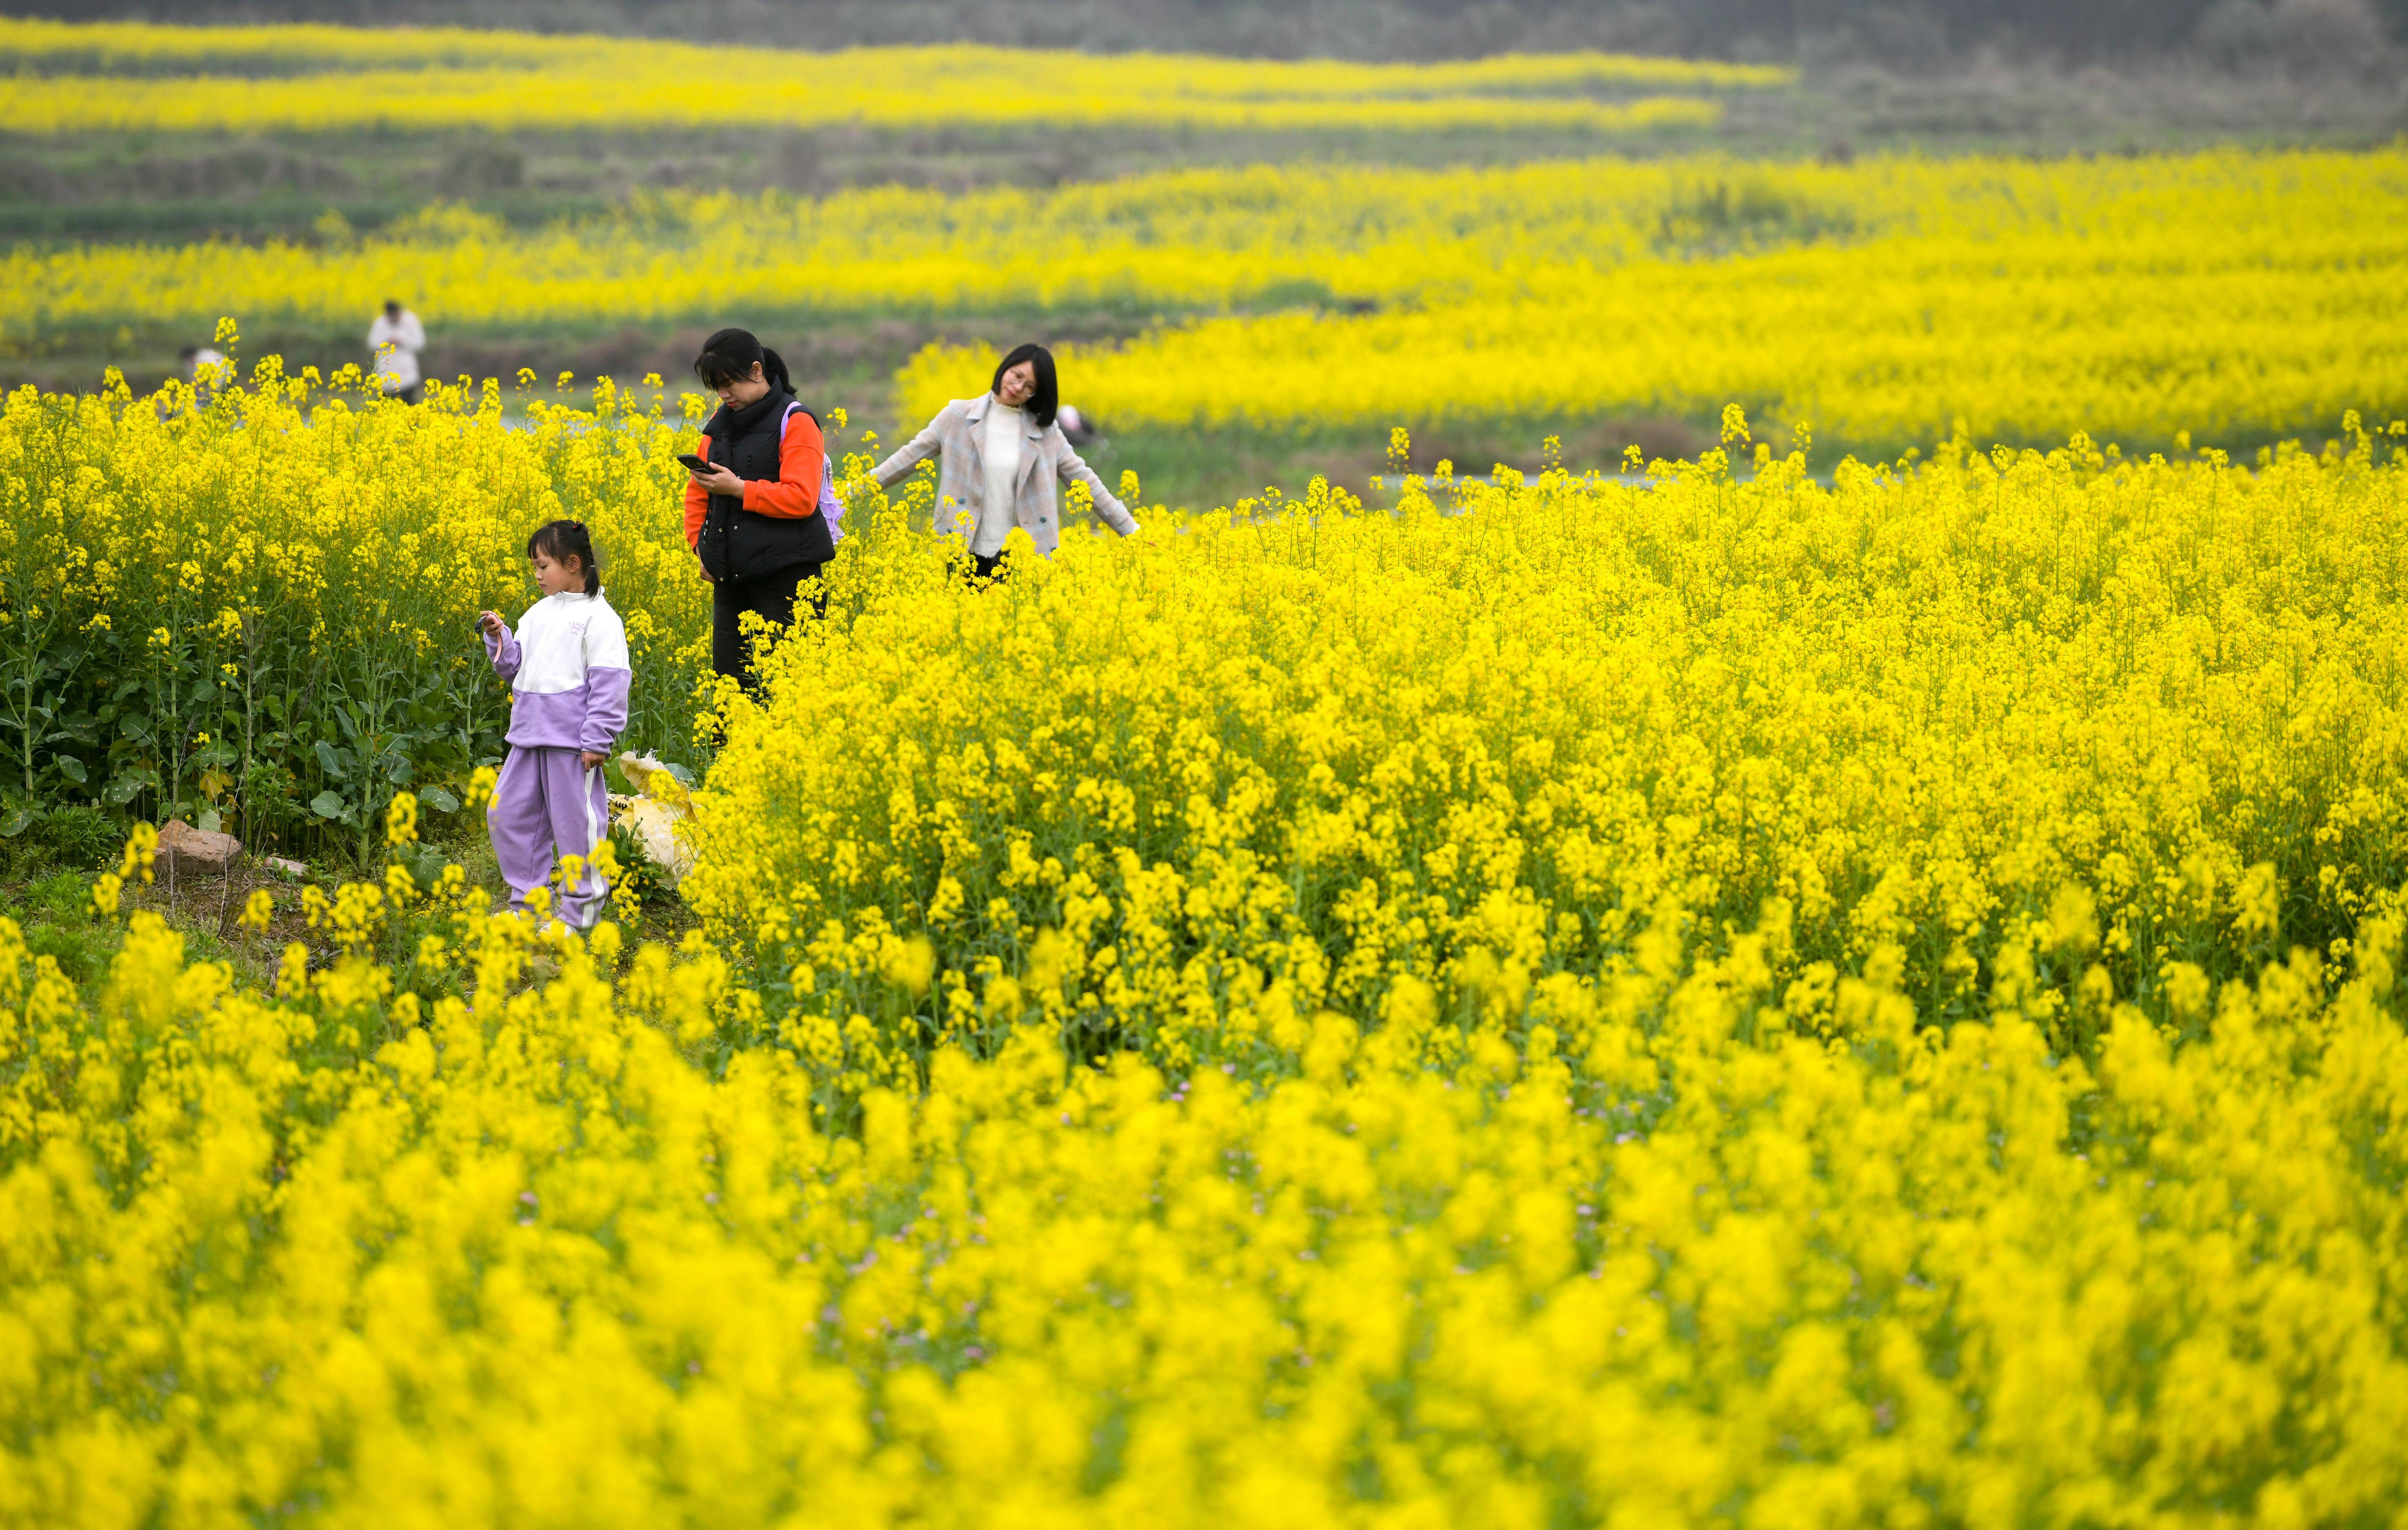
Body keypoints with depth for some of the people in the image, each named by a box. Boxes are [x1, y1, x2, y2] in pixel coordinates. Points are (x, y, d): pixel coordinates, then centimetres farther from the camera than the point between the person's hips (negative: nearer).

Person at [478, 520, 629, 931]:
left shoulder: (598, 617, -10)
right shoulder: (539, 614, 13)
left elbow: (610, 682, -13)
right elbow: (514, 666, 19)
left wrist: (598, 742, -16)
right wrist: (498, 637, 0)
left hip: (572, 742, -8)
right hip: (529, 737, 8)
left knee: (575, 823, -1)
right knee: (508, 814, 10)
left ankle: (579, 911, 10)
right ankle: (527, 902, 21)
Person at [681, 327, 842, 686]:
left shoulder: (796, 423, -7)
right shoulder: (720, 424, 14)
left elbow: (801, 499, -17)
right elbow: (697, 491, 21)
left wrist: (737, 488, -18)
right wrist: (700, 546, 7)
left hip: (786, 575, -7)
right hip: (731, 576, 7)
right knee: (728, 674, 4)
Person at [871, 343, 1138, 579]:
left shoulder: (1045, 432, 5)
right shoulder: (959, 416, 2)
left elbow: (1084, 480, 9)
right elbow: (910, 457, 7)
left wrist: (1130, 529, 7)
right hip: (966, 552, 0)